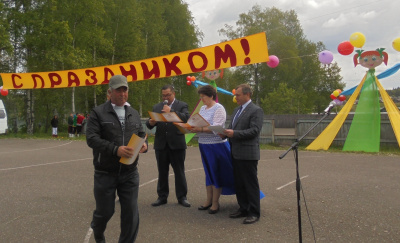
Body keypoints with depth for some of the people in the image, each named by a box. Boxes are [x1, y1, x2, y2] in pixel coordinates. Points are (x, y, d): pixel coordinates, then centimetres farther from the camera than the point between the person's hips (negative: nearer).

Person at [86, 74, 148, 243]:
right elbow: (91, 138, -14)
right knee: (105, 211, 11)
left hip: (130, 172, 3)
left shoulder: (134, 113, 11)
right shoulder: (98, 113, -4)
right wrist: (115, 150, -26)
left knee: (131, 213, 3)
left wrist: (144, 144, -9)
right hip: (105, 173, -3)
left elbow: (141, 134, 15)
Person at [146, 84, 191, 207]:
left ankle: (182, 197, 13)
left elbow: (186, 118, -14)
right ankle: (162, 196, 19)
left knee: (179, 172, 3)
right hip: (161, 144, 3)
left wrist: (171, 111, -20)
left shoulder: (182, 105, 4)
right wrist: (151, 122, -16)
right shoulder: (157, 107, 13)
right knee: (162, 172, 9)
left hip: (177, 144, -3)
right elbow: (149, 125, 8)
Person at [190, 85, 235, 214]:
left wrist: (200, 129, -31)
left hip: (216, 145, -7)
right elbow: (199, 124, 12)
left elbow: (216, 128, -21)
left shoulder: (218, 108, -11)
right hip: (203, 145, 8)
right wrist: (192, 127, -9)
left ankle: (215, 203, 11)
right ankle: (208, 200, 23)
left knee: (216, 173, 2)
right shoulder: (202, 108, 13)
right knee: (208, 173, 13)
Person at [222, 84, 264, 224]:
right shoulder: (236, 110, 16)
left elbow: (254, 131, -18)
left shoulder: (256, 111, -10)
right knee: (239, 184, 15)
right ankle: (243, 209, 28)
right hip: (236, 153, 9)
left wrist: (234, 133, -23)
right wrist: (226, 132, -1)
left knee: (251, 184, 0)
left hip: (248, 153, -8)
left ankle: (254, 213, 10)